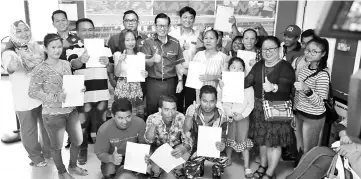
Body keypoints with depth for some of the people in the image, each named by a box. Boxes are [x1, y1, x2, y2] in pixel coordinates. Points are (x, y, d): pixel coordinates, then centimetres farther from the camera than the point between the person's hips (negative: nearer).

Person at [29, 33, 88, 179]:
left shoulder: (66, 64, 3)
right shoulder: (40, 70, -15)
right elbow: (32, 92, -15)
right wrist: (56, 97, -24)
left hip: (71, 111, 6)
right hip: (53, 114, -5)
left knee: (78, 141, 16)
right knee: (57, 146, 12)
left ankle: (73, 165, 42)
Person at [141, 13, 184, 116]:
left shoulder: (175, 43, 6)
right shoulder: (148, 42, 1)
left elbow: (178, 64, 9)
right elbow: (145, 63, -7)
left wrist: (180, 81, 1)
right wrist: (152, 60, -28)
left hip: (170, 83, 2)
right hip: (153, 82, -1)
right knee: (152, 111, 2)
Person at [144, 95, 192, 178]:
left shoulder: (181, 118, -16)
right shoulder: (152, 118, -16)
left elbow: (188, 140, -16)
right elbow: (149, 141, -24)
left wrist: (183, 148, -40)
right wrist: (153, 125, -44)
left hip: (176, 150, 1)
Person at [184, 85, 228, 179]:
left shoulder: (221, 116, -16)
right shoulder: (193, 110, -17)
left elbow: (223, 138, -13)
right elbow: (185, 131, -23)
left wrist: (222, 145, -38)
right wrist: (190, 115, -40)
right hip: (196, 148, 1)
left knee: (223, 160, -32)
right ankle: (200, 168, 20)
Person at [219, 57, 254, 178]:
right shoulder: (224, 82, -4)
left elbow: (251, 103, -7)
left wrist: (243, 114, -14)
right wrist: (228, 112, -19)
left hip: (242, 117, -2)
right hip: (228, 117, 2)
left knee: (243, 142, 3)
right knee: (228, 140, 18)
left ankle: (247, 167, 15)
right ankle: (228, 159, 39)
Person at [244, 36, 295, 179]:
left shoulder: (285, 67, -12)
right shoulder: (258, 65, 7)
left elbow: (286, 88, -26)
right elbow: (247, 81, -1)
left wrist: (273, 87, -47)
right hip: (259, 108, 6)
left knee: (274, 142, 2)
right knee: (262, 138, 17)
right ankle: (263, 165, 36)